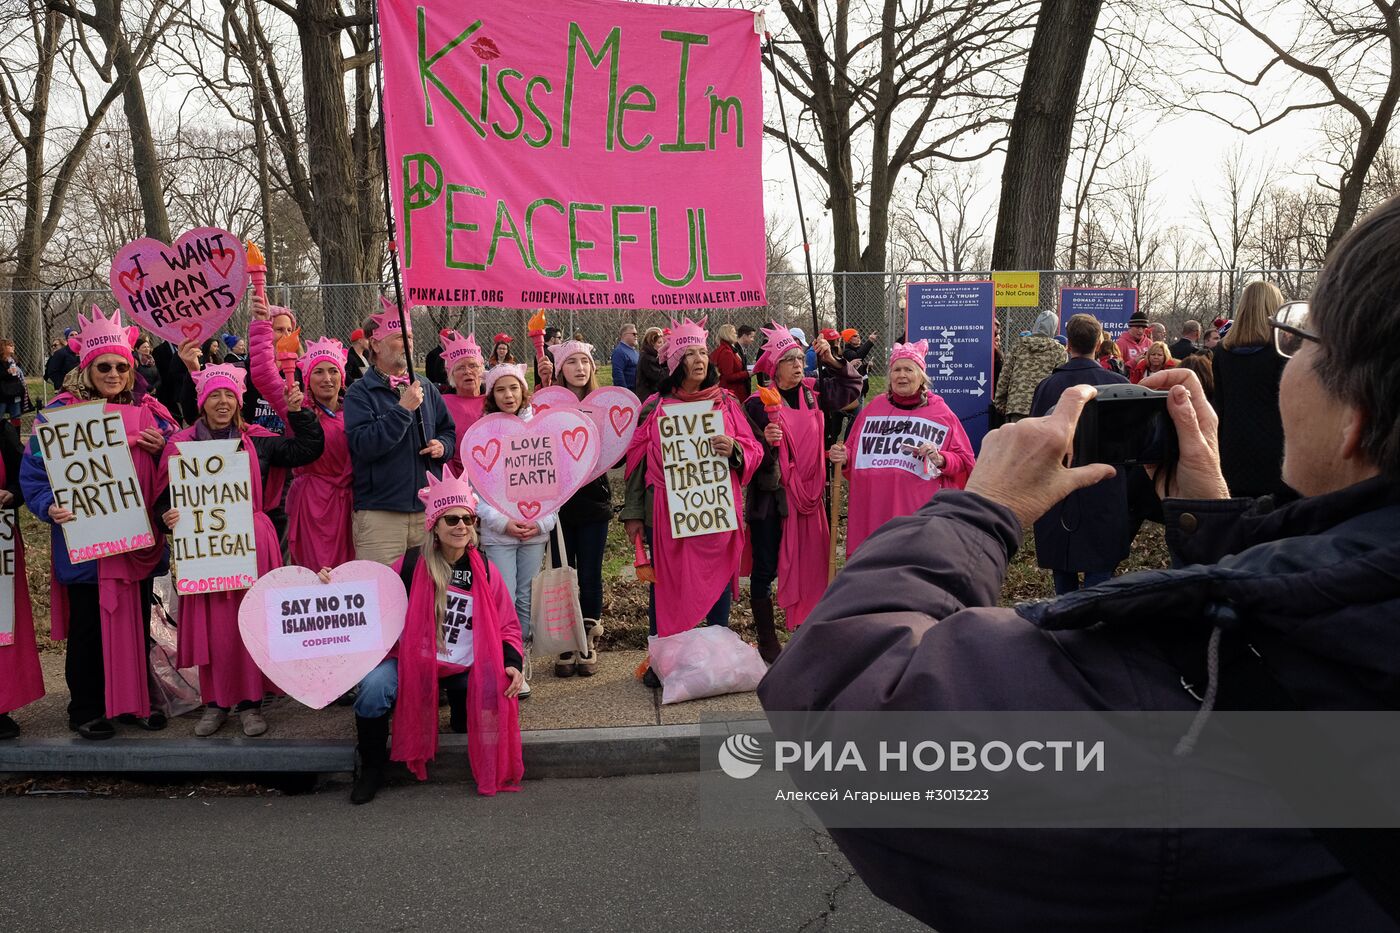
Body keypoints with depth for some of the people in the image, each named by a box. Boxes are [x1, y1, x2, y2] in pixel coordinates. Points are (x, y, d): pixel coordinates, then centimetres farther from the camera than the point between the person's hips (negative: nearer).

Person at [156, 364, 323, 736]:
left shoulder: (258, 440, 8)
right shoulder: (181, 444, 6)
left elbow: (308, 449, 11)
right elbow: (163, 496, 5)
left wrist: (298, 413, 2)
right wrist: (169, 515, -15)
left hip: (251, 543, 1)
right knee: (212, 626, 1)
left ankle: (251, 702, 12)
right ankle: (214, 702, 15)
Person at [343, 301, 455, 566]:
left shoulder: (426, 387, 13)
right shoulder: (360, 393, -4)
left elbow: (448, 430, 22)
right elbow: (363, 445, -18)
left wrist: (443, 445, 0)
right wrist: (403, 409, -21)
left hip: (428, 509, 5)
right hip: (380, 512, -5)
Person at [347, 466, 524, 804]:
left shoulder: (485, 572, 1)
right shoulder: (410, 565, -5)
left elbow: (507, 626, 7)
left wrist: (512, 664, -9)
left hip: (466, 669, 3)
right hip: (412, 660, -2)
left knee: (499, 705, -19)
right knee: (374, 688, -31)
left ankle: (461, 708, 21)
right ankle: (372, 765, -3)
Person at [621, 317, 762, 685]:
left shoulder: (726, 403, 7)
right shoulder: (655, 407, 3)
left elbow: (754, 451, 6)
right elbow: (637, 460, 4)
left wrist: (734, 450, -16)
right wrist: (633, 513, 0)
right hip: (667, 514, -1)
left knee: (719, 582, 6)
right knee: (664, 586, 3)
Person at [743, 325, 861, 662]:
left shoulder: (814, 396, 7)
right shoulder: (757, 404, -8)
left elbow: (852, 385, 19)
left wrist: (832, 361, 6)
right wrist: (765, 441, -29)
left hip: (809, 496, 5)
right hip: (770, 498, -4)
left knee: (809, 567, 9)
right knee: (766, 569, 4)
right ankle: (767, 640, 17)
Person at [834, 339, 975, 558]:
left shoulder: (941, 412, 2)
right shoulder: (874, 407, 11)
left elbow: (965, 462, 3)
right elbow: (854, 453, 19)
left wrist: (940, 459, -15)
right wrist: (843, 458, -2)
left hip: (919, 512, -3)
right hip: (872, 510, 3)